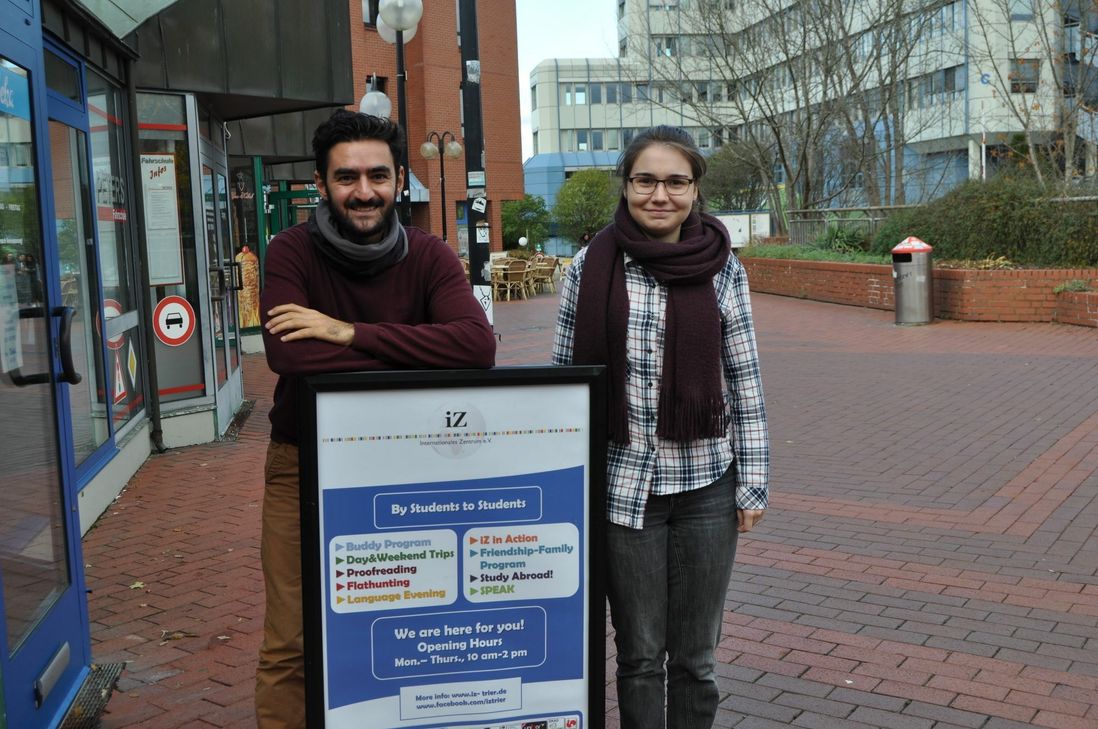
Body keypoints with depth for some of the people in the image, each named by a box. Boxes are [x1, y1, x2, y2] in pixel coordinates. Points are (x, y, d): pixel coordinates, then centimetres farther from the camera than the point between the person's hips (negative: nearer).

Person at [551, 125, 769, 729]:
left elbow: (744, 382, 3)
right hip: (622, 485, 0)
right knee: (639, 654, 10)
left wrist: (752, 483, 2)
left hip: (706, 485, 1)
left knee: (695, 655, 11)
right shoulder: (590, 267, -2)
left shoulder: (722, 268, 0)